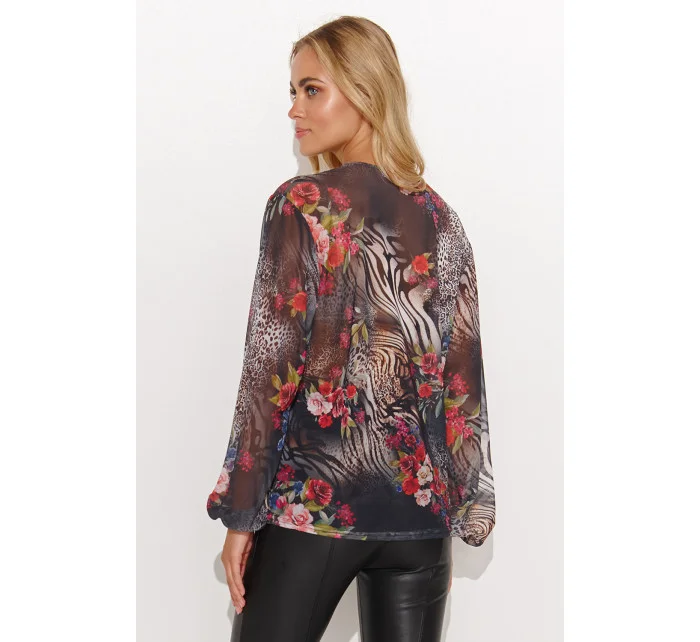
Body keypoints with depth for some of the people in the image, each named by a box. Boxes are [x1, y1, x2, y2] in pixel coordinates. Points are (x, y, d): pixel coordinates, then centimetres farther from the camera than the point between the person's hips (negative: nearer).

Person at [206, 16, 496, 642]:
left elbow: (274, 367, -11)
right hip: (422, 498, 5)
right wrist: (461, 512, 13)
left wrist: (241, 513, -4)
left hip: (312, 498, -4)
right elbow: (464, 378, 7)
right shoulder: (441, 217, 6)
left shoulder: (301, 204, -8)